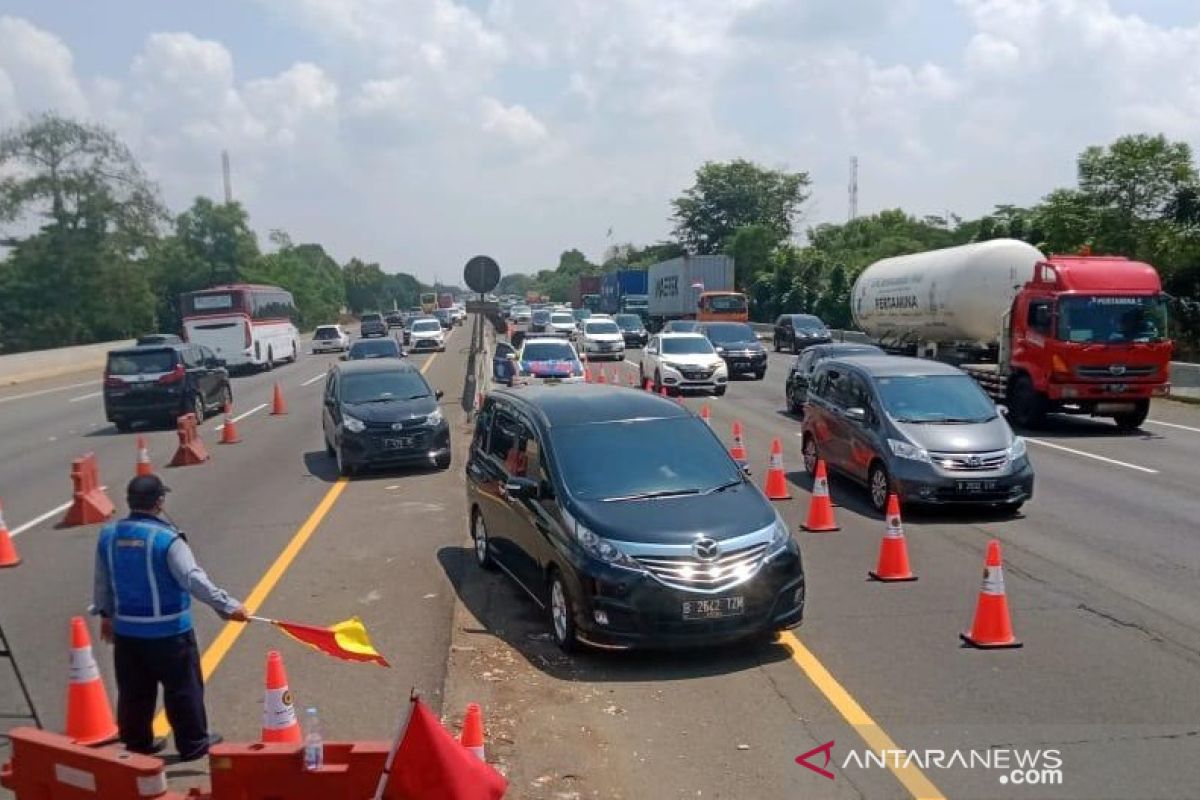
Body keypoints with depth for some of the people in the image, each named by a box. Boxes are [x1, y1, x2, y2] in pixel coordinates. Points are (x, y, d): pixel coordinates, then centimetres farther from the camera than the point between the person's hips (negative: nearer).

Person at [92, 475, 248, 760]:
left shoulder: (108, 535, 0)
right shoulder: (167, 538, -20)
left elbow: (101, 582, 12)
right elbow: (194, 580, -27)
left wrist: (105, 613, 26)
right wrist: (228, 606, -26)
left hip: (126, 630, 6)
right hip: (169, 631, -6)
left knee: (134, 691, 18)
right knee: (183, 689, 9)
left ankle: (137, 743, 32)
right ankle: (193, 744, 20)